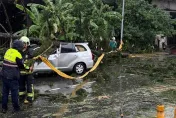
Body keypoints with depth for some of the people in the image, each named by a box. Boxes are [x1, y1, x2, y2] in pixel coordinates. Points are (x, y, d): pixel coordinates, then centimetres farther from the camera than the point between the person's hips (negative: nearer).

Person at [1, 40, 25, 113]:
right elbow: (21, 65, -7)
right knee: (14, 92, 7)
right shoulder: (18, 55, -16)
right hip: (12, 77, -6)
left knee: (5, 92, 14)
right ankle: (16, 107, 18)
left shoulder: (8, 51, 6)